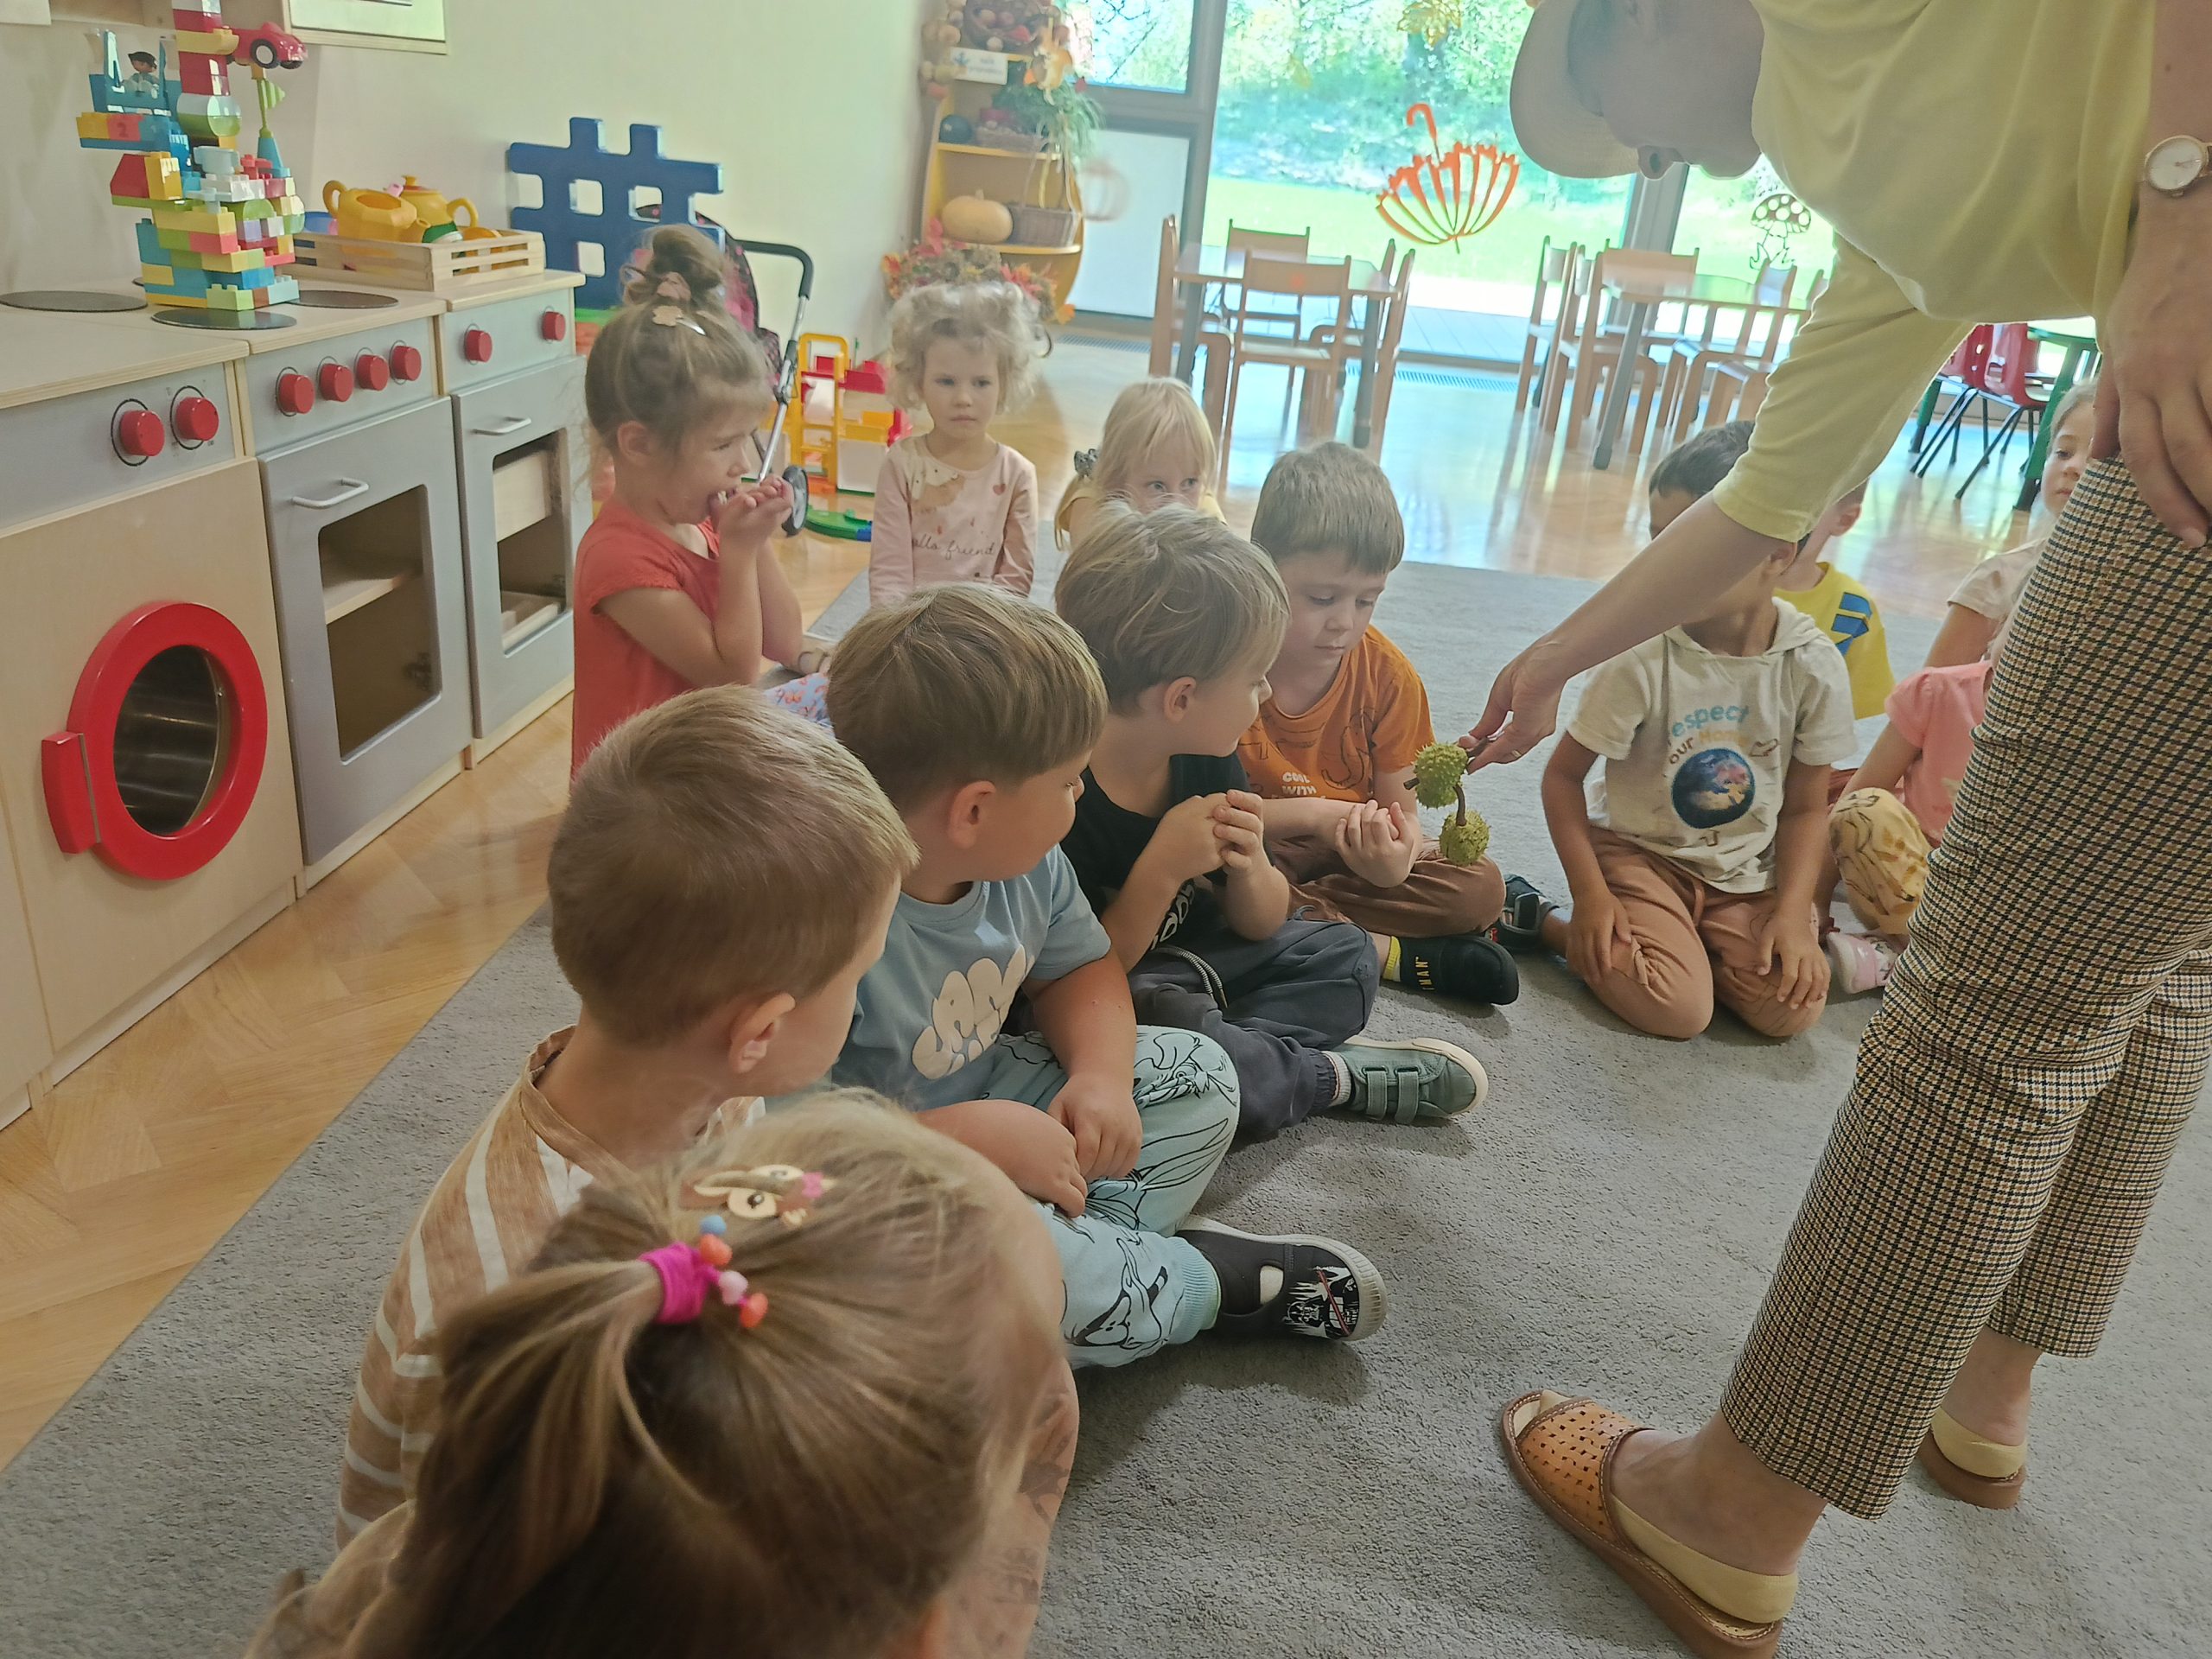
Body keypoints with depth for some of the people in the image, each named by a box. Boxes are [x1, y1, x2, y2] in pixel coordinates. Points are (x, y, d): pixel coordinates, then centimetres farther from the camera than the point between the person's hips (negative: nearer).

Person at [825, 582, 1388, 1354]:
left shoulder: (1024, 863, -8)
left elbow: (1080, 966, 9)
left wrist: (1101, 1074, -11)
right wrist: (971, 1137, -32)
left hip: (990, 1100, 8)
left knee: (1198, 1073, 6)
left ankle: (1104, 1241, -13)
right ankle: (1204, 1281, -7)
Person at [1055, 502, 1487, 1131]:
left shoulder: (1205, 761, -5)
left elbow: (1262, 924, 6)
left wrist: (1249, 869, -17)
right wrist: (1161, 871, -33)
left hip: (1186, 963, 8)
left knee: (1341, 955, 6)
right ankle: (1332, 1075, -9)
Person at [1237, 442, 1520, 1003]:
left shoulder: (1388, 675, -9)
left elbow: (1402, 808, -6)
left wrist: (1393, 860, -31)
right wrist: (1312, 814, -30)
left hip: (1351, 852, 2)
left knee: (1481, 886, -17)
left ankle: (1298, 913, -20)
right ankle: (1390, 953, -24)